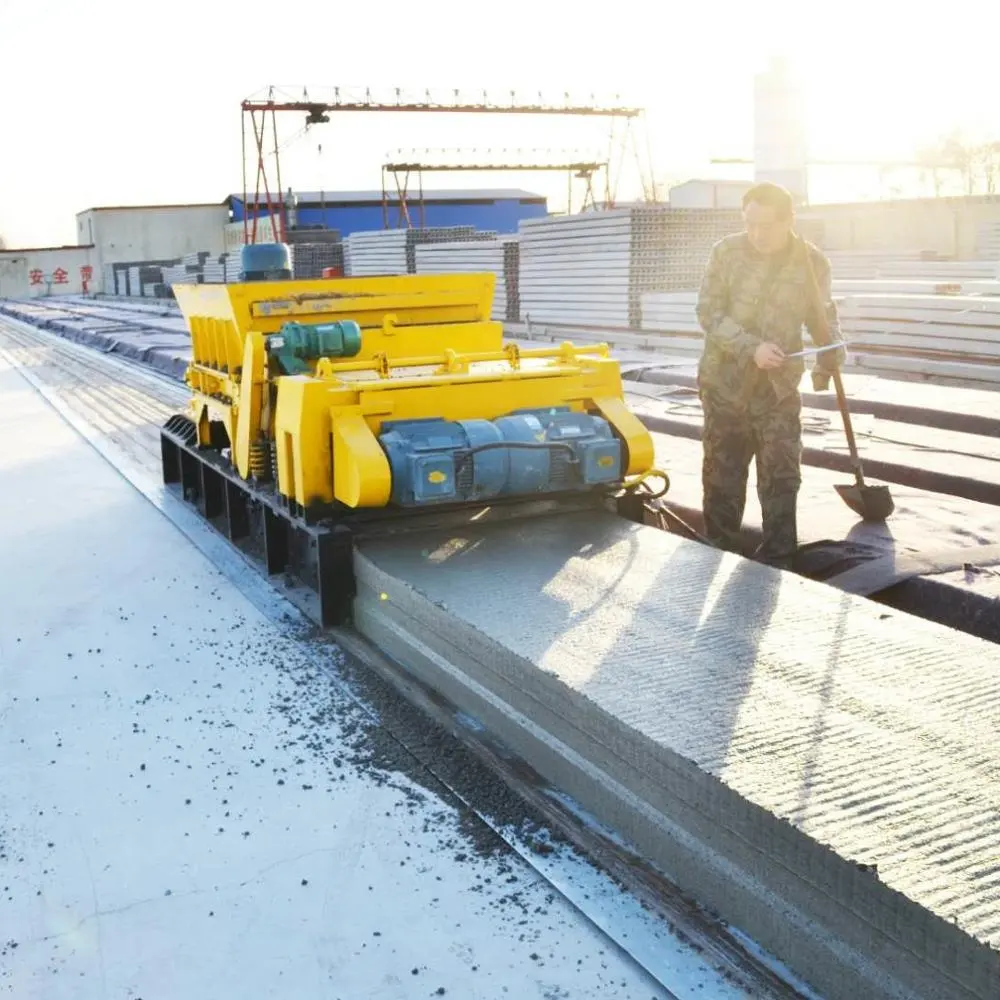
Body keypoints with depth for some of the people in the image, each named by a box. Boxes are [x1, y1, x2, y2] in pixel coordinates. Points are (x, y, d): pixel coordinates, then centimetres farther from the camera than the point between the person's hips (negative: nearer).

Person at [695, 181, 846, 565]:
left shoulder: (813, 261, -5)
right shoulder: (727, 251, -8)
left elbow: (823, 317, 10)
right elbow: (709, 312, -12)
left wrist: (832, 355, -6)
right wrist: (752, 347, -24)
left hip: (778, 387, 0)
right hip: (725, 380, 0)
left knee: (781, 476, 0)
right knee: (722, 475, 10)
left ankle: (777, 560, 12)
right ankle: (719, 555, 25)